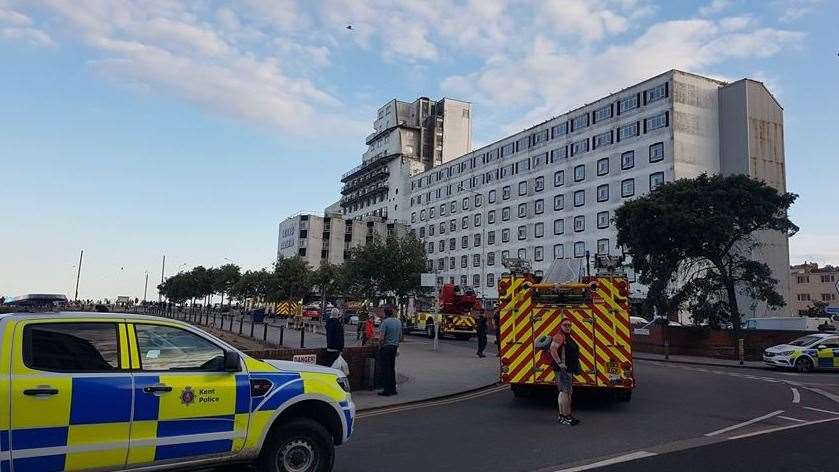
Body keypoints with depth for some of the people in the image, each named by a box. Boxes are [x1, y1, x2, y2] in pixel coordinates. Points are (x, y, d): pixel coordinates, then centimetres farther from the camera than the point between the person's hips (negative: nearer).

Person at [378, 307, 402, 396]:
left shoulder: (385, 322, -14)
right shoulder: (399, 322, 8)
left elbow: (382, 337, -17)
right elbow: (400, 336, 14)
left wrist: (380, 347, -4)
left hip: (386, 347, -7)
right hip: (395, 346, 7)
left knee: (386, 369, -2)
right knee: (392, 368, 15)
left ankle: (387, 390, -1)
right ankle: (393, 388, 19)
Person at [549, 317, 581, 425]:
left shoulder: (568, 338, 18)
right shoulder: (559, 336, -13)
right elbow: (552, 349, -28)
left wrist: (576, 367, 23)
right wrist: (560, 363, -28)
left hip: (569, 369, 10)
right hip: (563, 369, -10)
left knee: (567, 392, 13)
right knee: (565, 391, -11)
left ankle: (562, 415, 18)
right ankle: (565, 416, -9)